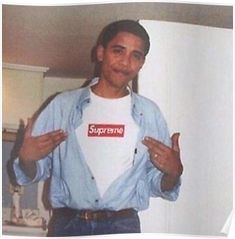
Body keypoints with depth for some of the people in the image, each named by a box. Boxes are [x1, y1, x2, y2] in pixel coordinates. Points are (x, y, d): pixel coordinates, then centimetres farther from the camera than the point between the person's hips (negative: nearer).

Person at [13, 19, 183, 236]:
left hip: (122, 227, 0)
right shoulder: (63, 105, 2)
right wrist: (26, 159, -14)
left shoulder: (149, 113, 4)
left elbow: (157, 185, 7)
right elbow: (34, 173, 6)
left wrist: (173, 172, -13)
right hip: (67, 225, 0)